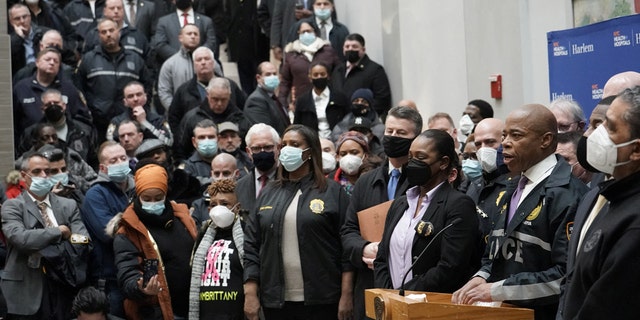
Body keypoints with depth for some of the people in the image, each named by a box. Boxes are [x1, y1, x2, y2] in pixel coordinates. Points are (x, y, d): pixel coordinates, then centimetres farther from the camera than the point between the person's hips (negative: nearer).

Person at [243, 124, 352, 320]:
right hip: (276, 301, 4)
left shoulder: (333, 192, 1)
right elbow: (251, 246, 9)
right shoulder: (268, 195, 12)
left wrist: (346, 296, -9)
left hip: (321, 301, -3)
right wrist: (250, 294, 0)